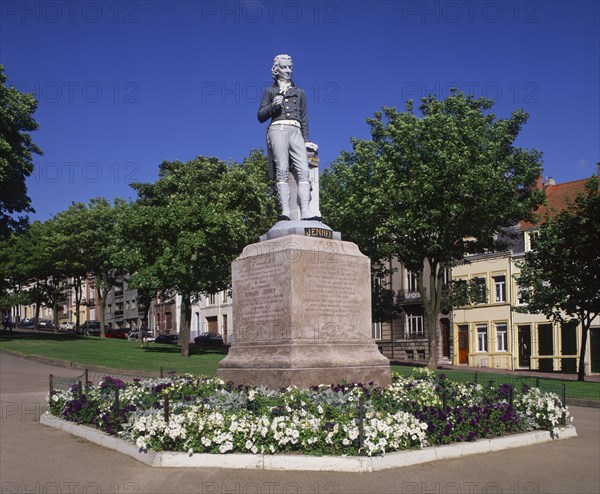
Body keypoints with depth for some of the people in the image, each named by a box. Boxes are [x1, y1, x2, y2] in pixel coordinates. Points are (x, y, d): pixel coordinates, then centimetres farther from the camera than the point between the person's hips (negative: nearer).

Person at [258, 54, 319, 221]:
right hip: (278, 130, -2)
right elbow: (261, 116, 13)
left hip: (296, 132, 2)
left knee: (303, 170, -17)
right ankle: (285, 211, -26)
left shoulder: (299, 92, 27)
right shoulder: (270, 91, 19)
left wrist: (306, 140, 11)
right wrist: (273, 105, -5)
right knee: (282, 170, -18)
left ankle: (305, 212, -28)